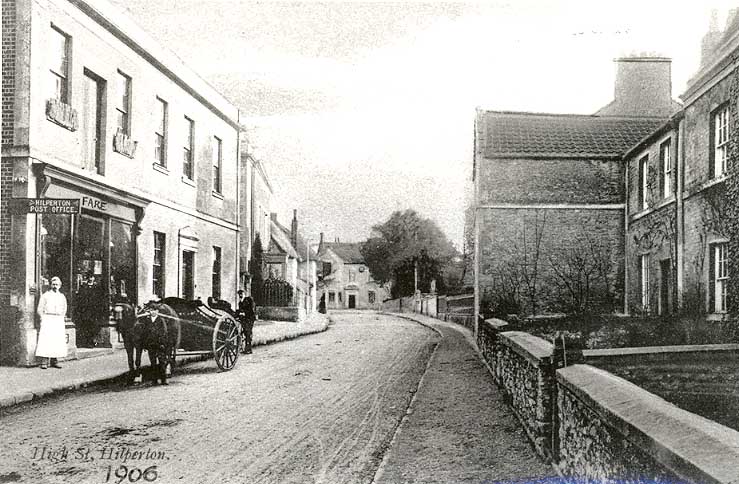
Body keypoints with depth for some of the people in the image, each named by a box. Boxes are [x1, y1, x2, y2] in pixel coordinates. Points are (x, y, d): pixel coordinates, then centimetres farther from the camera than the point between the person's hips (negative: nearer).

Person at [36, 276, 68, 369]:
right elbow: (39, 309, 5)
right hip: (47, 319, -4)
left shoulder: (62, 297, 14)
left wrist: (60, 319, 12)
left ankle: (53, 361, 4)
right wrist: (44, 319, -4)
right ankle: (44, 361, -12)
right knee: (46, 340, -11)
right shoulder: (45, 295, 5)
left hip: (59, 321, 4)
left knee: (58, 341, -1)